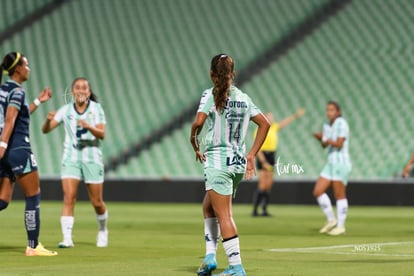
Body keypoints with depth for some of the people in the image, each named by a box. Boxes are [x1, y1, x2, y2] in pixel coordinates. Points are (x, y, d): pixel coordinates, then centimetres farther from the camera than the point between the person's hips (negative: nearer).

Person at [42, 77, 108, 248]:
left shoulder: (96, 108, -1)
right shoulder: (66, 110, 1)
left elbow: (102, 134, -11)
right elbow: (45, 130, -4)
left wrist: (88, 126, -29)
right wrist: (49, 120, -26)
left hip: (92, 159, 0)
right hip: (71, 159, 0)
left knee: (97, 202, 5)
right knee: (69, 197, -16)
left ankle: (102, 231, 32)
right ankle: (67, 239, -19)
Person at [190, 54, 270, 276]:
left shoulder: (211, 95, -7)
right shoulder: (243, 98, 11)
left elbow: (198, 122, -21)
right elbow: (264, 124, 13)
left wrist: (194, 143, -2)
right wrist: (251, 155, 15)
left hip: (218, 161, -7)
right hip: (238, 162, 7)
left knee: (223, 215, -4)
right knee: (208, 206, 21)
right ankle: (210, 255, 12)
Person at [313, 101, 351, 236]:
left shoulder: (341, 124, -12)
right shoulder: (327, 125, 13)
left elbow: (339, 144, -20)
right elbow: (324, 145, 14)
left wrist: (323, 138, -21)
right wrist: (320, 139, -6)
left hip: (341, 163, -8)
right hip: (331, 164, 8)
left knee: (339, 195, -3)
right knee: (318, 192, 2)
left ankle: (340, 226, 5)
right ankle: (331, 220, 12)